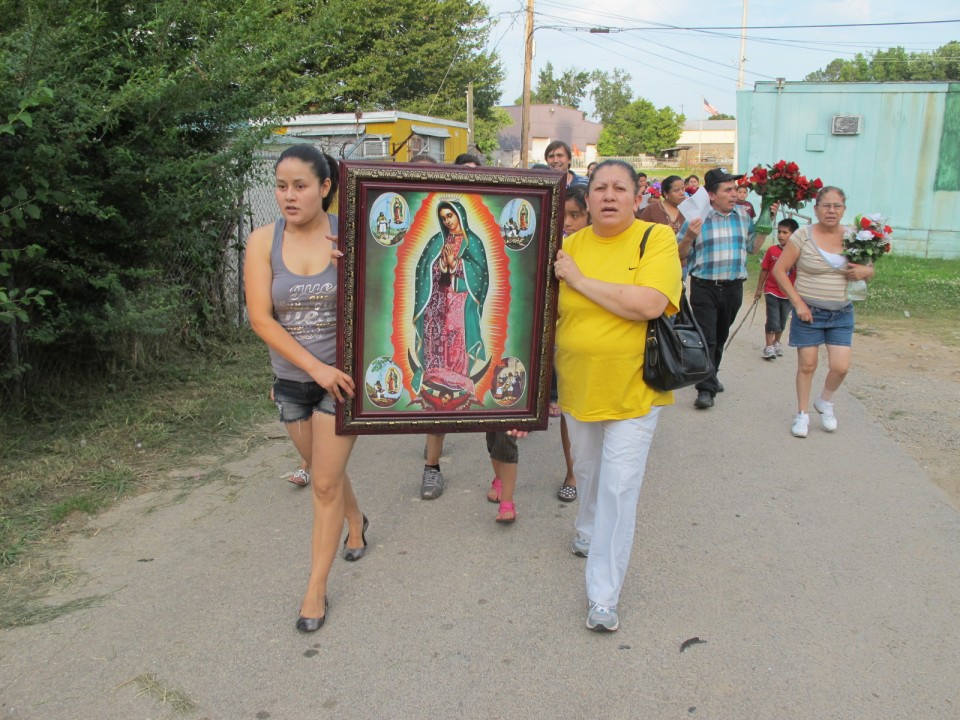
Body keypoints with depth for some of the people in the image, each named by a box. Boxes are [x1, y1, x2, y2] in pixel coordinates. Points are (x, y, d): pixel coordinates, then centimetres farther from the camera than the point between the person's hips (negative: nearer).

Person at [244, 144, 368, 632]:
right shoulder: (264, 241, -8)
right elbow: (260, 319, -11)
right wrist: (316, 368, -17)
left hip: (342, 376, -3)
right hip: (291, 380, 3)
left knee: (325, 483, 1)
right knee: (324, 470, 21)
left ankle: (316, 588, 18)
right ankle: (356, 522, 52)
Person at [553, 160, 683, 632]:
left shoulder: (657, 239, -10)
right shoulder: (571, 246, 1)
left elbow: (648, 304, -26)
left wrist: (579, 279, -19)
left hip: (633, 390, -4)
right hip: (578, 387, 4)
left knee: (619, 488, -4)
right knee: (586, 472, 23)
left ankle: (603, 596, 7)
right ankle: (589, 532, 52)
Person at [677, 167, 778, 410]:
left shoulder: (743, 215, 6)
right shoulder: (698, 216, -9)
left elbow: (753, 247, 15)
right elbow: (680, 254, -5)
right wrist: (689, 237, -25)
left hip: (733, 287, 5)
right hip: (704, 288, -5)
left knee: (720, 337, 18)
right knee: (706, 338, -6)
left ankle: (710, 376, 36)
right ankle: (706, 389, -2)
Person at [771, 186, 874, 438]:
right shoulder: (803, 236, -9)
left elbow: (870, 270, 14)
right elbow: (779, 270, -7)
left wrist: (865, 271, -11)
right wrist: (798, 303, -12)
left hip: (842, 314, 3)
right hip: (809, 312, -3)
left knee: (840, 367, -2)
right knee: (807, 365, 5)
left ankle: (825, 403, 28)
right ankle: (802, 414, 23)